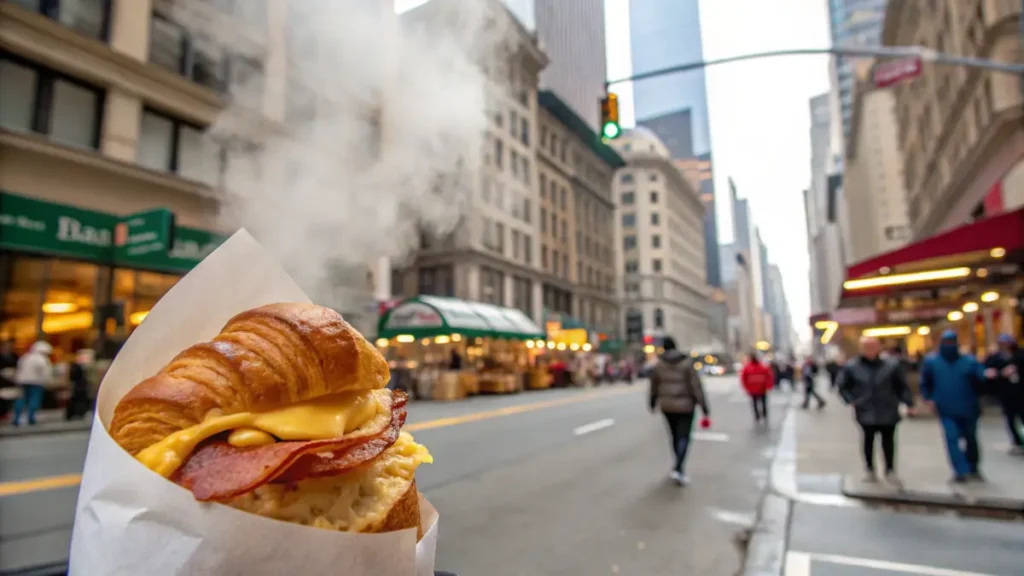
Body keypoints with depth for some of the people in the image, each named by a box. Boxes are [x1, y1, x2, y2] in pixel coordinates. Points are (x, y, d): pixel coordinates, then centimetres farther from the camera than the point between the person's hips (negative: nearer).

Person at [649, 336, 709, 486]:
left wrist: (653, 403, 25)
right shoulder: (687, 363, -9)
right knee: (684, 437, -1)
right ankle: (678, 469, -17)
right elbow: (696, 386, -13)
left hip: (667, 405, 3)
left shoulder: (659, 364, -1)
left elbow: (654, 386, 8)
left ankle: (678, 466, 30)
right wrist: (704, 408, -10)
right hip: (685, 405, -3)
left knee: (675, 435, 18)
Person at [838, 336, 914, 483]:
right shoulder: (851, 367, -5)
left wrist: (908, 403, -4)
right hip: (866, 412, 0)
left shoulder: (891, 365, -3)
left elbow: (902, 386, 2)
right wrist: (851, 400, -6)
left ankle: (890, 470, 20)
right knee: (868, 439, 8)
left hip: (888, 412, 0)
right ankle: (869, 469, 20)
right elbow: (842, 386, 3)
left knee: (888, 440, 6)